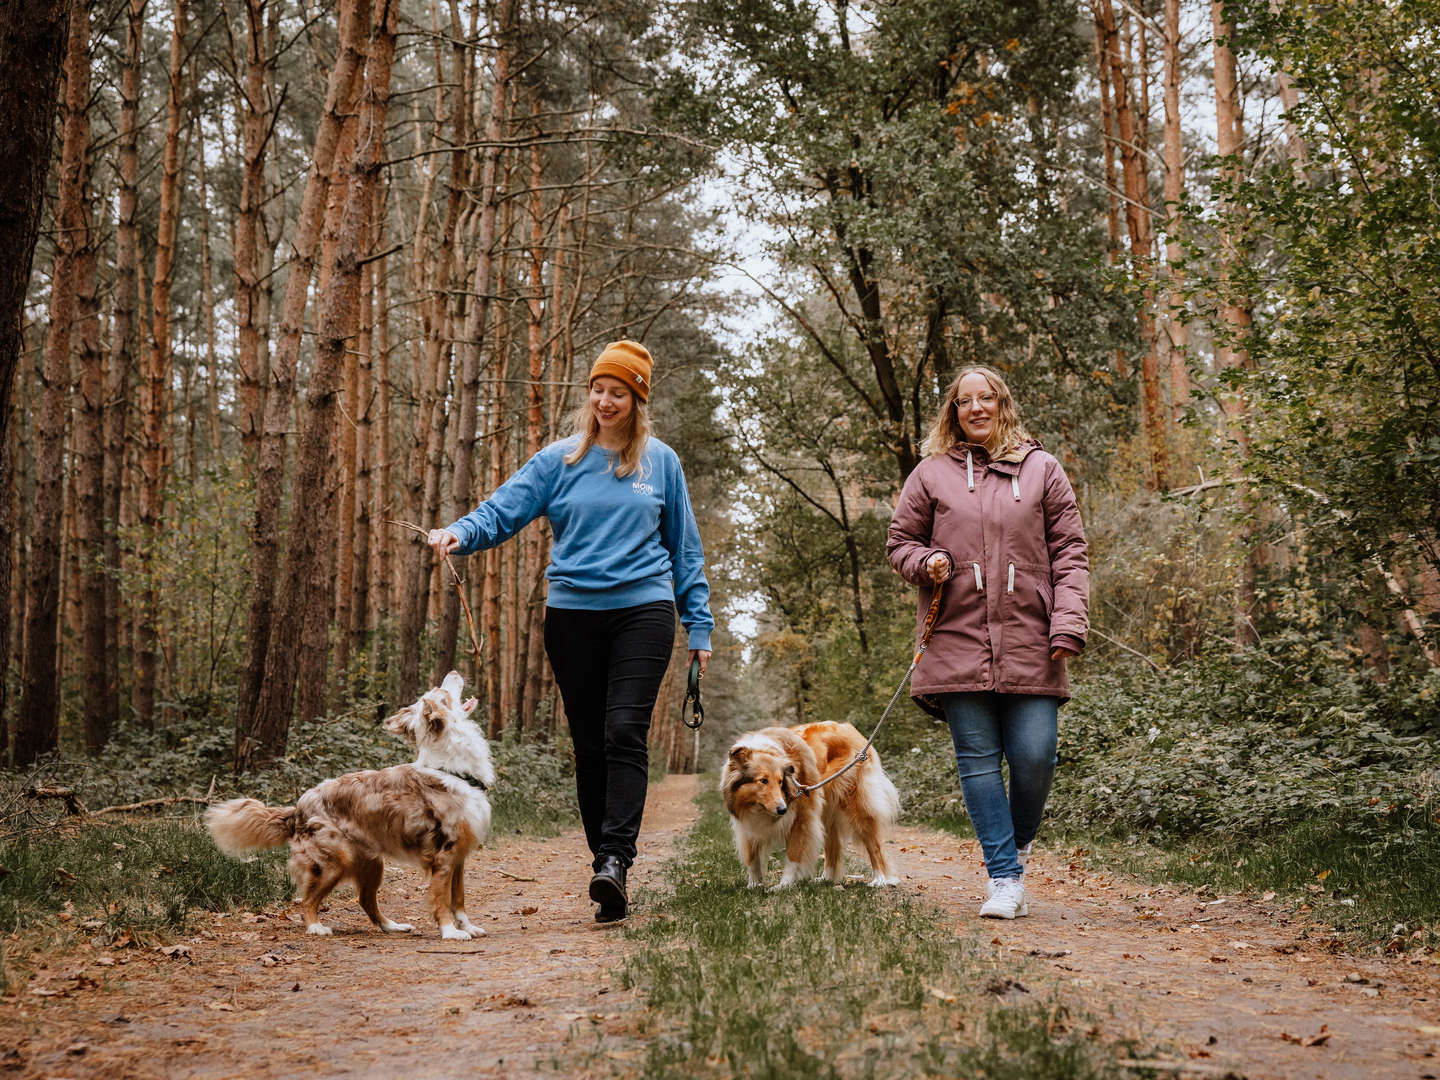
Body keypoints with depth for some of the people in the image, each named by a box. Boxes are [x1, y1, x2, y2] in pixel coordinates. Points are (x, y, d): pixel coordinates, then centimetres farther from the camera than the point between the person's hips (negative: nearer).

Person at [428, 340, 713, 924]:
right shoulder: (559, 460, 8)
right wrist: (460, 532, -24)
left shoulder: (660, 462, 9)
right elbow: (503, 510, -2)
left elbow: (685, 547, 13)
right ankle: (602, 858, 13)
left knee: (625, 732, -15)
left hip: (643, 608, -2)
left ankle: (616, 859, -21)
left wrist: (700, 625, 10)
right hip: (572, 610, 2)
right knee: (588, 742, 5)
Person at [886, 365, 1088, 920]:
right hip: (958, 641, 1)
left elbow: (1069, 551, 8)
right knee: (978, 761, -1)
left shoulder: (1041, 469, 10)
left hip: (1029, 644, 0)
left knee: (1034, 756, -6)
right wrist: (925, 562, -6)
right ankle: (1005, 876, 5)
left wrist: (1068, 623, -4)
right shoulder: (932, 474, 11)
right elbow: (900, 541, 18)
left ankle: (1016, 847, 21)